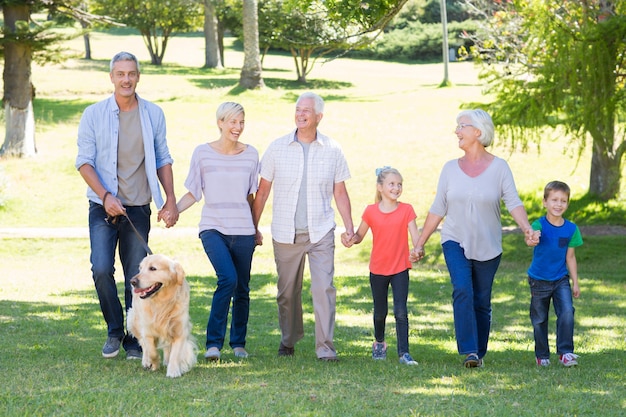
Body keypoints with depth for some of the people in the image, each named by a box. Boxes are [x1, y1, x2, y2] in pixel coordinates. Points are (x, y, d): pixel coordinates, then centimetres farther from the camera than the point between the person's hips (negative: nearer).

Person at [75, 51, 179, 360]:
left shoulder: (153, 114, 6)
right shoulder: (94, 114, -1)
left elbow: (163, 160, 11)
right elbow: (84, 161, -3)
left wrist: (171, 199, 1)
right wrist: (105, 196, -15)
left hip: (138, 208, 2)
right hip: (104, 207, -2)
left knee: (137, 276, 2)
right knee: (102, 268, -15)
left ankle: (133, 340, 13)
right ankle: (114, 331, 4)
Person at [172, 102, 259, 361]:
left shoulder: (250, 155, 6)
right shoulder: (202, 153, -1)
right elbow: (193, 193, 4)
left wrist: (256, 228, 18)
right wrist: (174, 210, -12)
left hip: (243, 232, 3)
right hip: (213, 229, -3)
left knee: (242, 289, 6)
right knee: (228, 279, -22)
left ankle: (238, 343, 24)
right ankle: (213, 342, -15)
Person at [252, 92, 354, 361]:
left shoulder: (332, 150, 3)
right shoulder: (277, 148, 2)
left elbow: (340, 192, 9)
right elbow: (263, 190, 7)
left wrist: (349, 226, 2)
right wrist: (253, 227, 6)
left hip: (321, 232, -1)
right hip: (286, 233, 1)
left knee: (324, 288, -11)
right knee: (287, 291, 9)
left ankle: (325, 346, -8)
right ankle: (288, 340, 28)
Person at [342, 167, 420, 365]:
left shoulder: (406, 210, -3)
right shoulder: (371, 211, -2)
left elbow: (415, 236, -11)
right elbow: (359, 235, 7)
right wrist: (350, 240, -16)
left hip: (400, 269, -1)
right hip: (378, 269, 1)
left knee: (400, 312, -10)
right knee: (380, 312, 15)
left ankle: (404, 352, -8)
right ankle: (379, 343, 39)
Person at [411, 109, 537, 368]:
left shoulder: (499, 167, -3)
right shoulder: (451, 168, 4)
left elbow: (513, 203, -11)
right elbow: (437, 210, 8)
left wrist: (526, 227, -29)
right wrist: (420, 244, 8)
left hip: (488, 246, -1)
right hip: (455, 242, 1)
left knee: (482, 301, 5)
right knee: (462, 291, -19)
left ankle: (479, 353, 20)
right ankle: (469, 351, -22)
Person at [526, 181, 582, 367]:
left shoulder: (571, 229, -6)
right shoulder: (539, 225, -17)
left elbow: (570, 257, 3)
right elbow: (532, 239, -41)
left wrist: (575, 282, 5)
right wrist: (532, 240, -66)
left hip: (561, 279, 2)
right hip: (539, 280, -2)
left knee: (567, 313, -15)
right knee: (539, 319, 9)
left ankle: (565, 352, -6)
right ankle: (542, 355, 24)